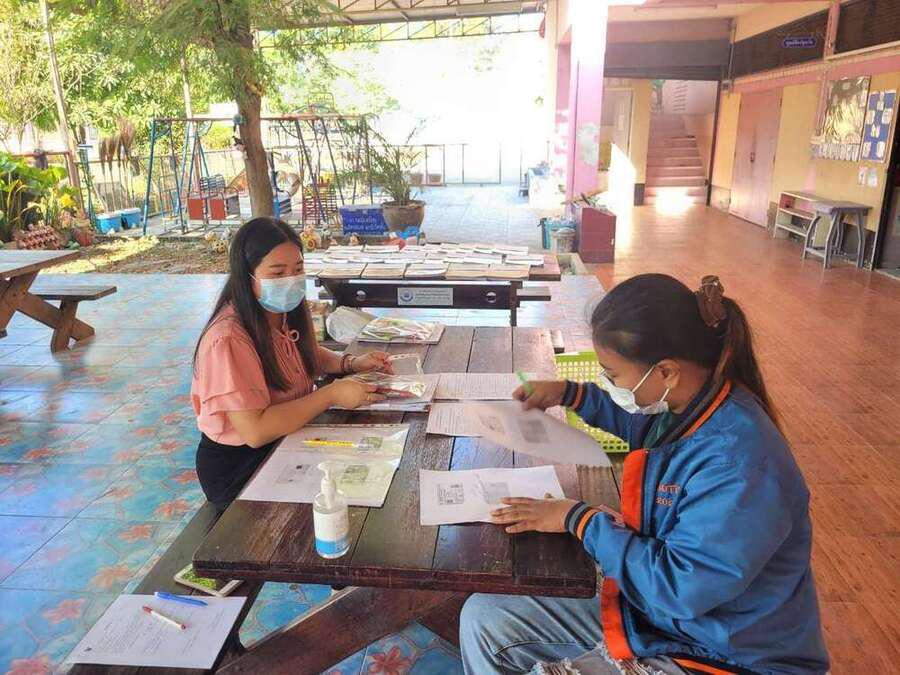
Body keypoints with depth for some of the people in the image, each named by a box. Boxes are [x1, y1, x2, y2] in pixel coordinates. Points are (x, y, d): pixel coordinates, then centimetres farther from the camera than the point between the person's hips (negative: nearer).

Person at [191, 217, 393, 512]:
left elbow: (308, 355, 18)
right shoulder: (228, 339, -27)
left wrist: (350, 364, -1)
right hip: (238, 467, -7)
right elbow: (255, 431, -29)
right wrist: (332, 395, -26)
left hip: (287, 440, 7)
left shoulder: (286, 312, -2)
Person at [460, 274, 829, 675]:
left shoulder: (738, 465, -31)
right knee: (483, 618, 3)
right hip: (647, 612, 8)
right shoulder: (680, 405, -5)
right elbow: (640, 424, 21)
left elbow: (678, 587, -28)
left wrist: (579, 520, -20)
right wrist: (570, 394, 12)